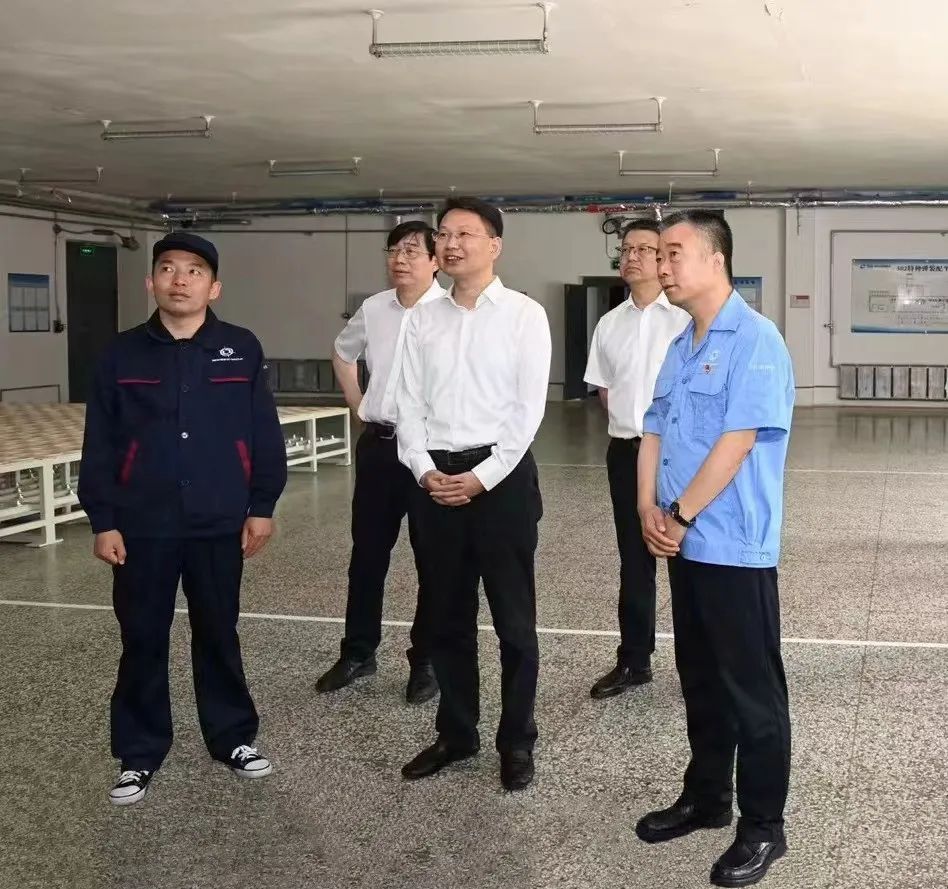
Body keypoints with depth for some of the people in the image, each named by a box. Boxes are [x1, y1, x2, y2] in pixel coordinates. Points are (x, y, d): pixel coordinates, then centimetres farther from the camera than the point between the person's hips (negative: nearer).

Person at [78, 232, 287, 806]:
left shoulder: (241, 349, -1)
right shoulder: (123, 354, 0)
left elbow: (265, 434, 2)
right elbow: (99, 446, 1)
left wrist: (262, 506, -1)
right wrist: (103, 521, -3)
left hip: (220, 525, 0)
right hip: (143, 528, 0)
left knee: (219, 635, 13)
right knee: (143, 641, 8)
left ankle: (234, 737, 29)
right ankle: (140, 754, 21)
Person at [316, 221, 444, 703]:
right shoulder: (372, 309, 6)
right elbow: (342, 352, 25)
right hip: (377, 444, 6)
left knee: (432, 558, 7)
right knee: (367, 553, 14)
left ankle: (427, 661, 19)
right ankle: (357, 652, 28)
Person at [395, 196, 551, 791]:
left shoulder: (525, 315, -4)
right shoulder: (424, 320, 8)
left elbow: (529, 407, -8)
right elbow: (410, 403, 7)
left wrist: (482, 477, -14)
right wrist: (425, 469, -7)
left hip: (503, 476, -4)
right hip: (437, 479, 4)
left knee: (514, 618, 5)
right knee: (448, 617, 13)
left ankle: (517, 741, 19)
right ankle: (456, 733, 28)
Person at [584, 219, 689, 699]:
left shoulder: (685, 318, -7)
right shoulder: (609, 324, 9)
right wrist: (631, 425, 3)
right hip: (626, 452, 5)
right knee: (634, 561, 12)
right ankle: (633, 660, 23)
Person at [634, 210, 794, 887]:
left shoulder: (755, 341, -14)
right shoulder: (680, 348, 13)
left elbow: (737, 442, -20)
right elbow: (654, 433, 14)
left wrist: (681, 515, -15)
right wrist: (649, 509, -2)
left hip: (735, 548, -8)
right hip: (685, 545, 8)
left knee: (752, 690, 3)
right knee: (701, 680, 18)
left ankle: (763, 828, 14)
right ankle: (706, 798, 32)